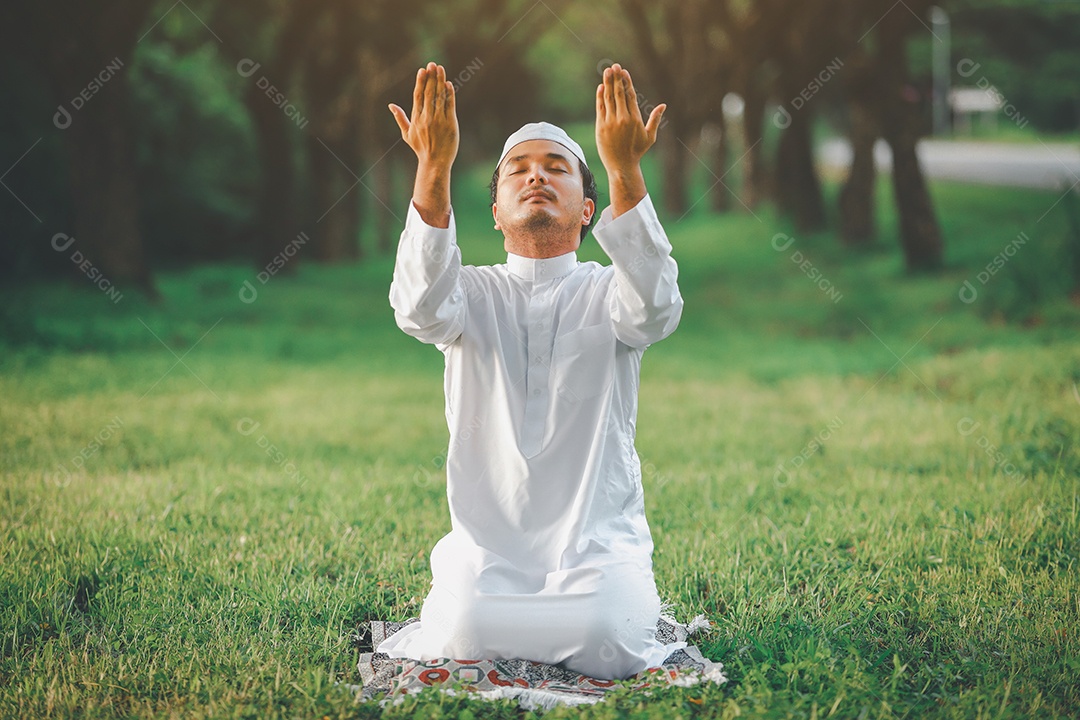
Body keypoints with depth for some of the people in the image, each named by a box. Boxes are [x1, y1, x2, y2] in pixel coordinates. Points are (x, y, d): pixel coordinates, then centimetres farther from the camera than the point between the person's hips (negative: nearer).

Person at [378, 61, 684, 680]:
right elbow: (421, 306, -19)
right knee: (464, 635, -30)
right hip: (488, 543, 0)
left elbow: (654, 308, -21)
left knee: (608, 643, -29)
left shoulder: (605, 293, 5)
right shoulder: (475, 293, 7)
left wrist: (625, 170, -34)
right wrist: (434, 169, -32)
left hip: (600, 541, 0)